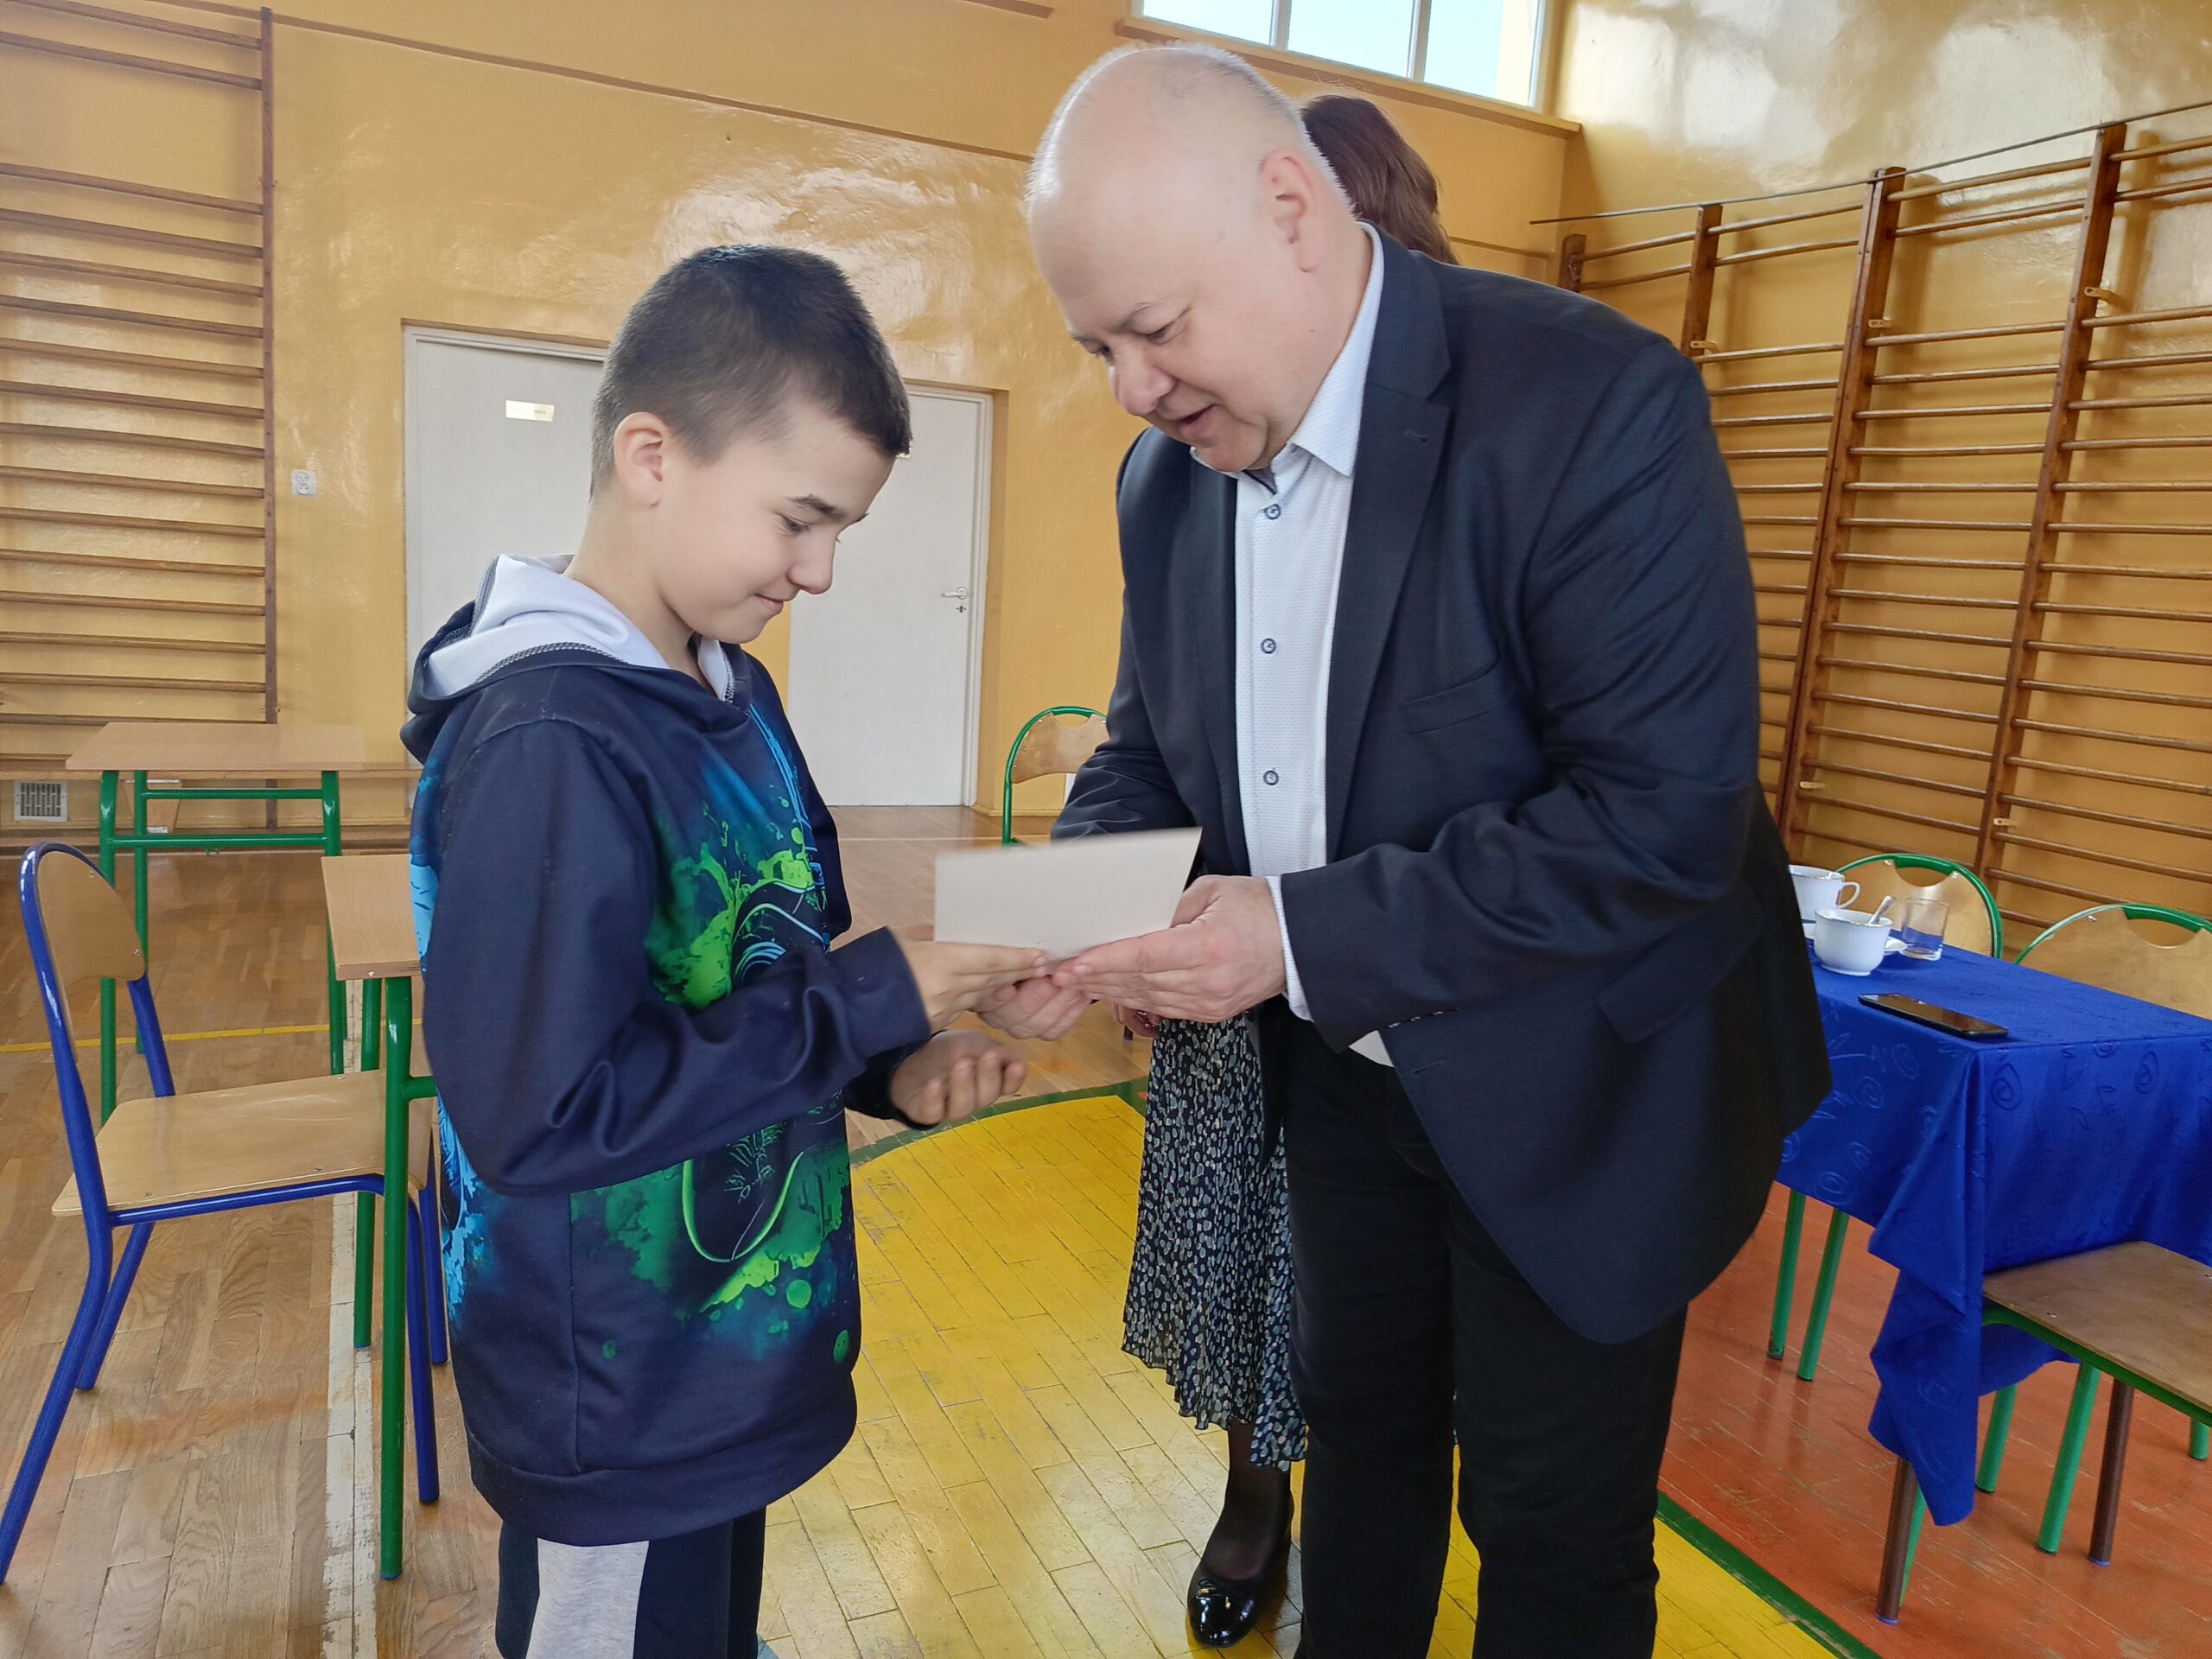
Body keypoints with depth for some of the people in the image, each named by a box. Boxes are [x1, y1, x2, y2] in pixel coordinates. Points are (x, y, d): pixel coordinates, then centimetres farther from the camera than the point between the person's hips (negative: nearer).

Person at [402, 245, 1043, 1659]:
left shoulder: (732, 693, 2)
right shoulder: (549, 743, -26)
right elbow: (540, 1116, -29)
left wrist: (891, 1069, -8)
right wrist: (874, 1000, -25)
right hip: (619, 1418, -8)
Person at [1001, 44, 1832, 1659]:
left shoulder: (1592, 403, -24)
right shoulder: (1169, 472, -3)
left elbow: (1666, 812, -28)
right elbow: (1148, 748, 7)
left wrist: (1307, 935, -30)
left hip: (1573, 1092, -5)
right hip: (1341, 1077, 6)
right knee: (1359, 1435, 26)